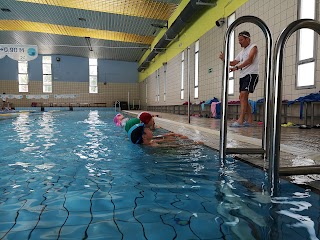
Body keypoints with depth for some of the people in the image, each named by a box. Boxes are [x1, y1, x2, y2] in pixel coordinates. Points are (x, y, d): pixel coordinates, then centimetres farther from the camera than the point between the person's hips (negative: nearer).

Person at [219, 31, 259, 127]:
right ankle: (249, 120, 12)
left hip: (251, 75, -9)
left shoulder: (253, 47, -1)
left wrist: (237, 67, -25)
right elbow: (233, 63, 22)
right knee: (243, 98, 6)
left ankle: (240, 121, -24)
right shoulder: (242, 52, 23)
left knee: (243, 96, -19)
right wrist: (224, 59, 5)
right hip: (243, 76, 9)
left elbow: (249, 60, -16)